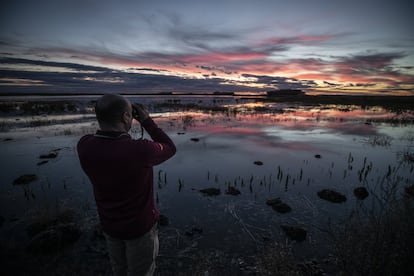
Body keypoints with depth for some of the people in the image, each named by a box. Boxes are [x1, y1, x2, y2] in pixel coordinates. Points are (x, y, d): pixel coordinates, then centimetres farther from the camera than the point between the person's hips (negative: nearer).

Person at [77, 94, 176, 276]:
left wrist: (112, 118, -4)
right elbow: (170, 148, -13)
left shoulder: (85, 146, -18)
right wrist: (146, 120, -12)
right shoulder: (140, 150, -34)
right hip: (140, 226, -5)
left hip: (109, 225, 5)